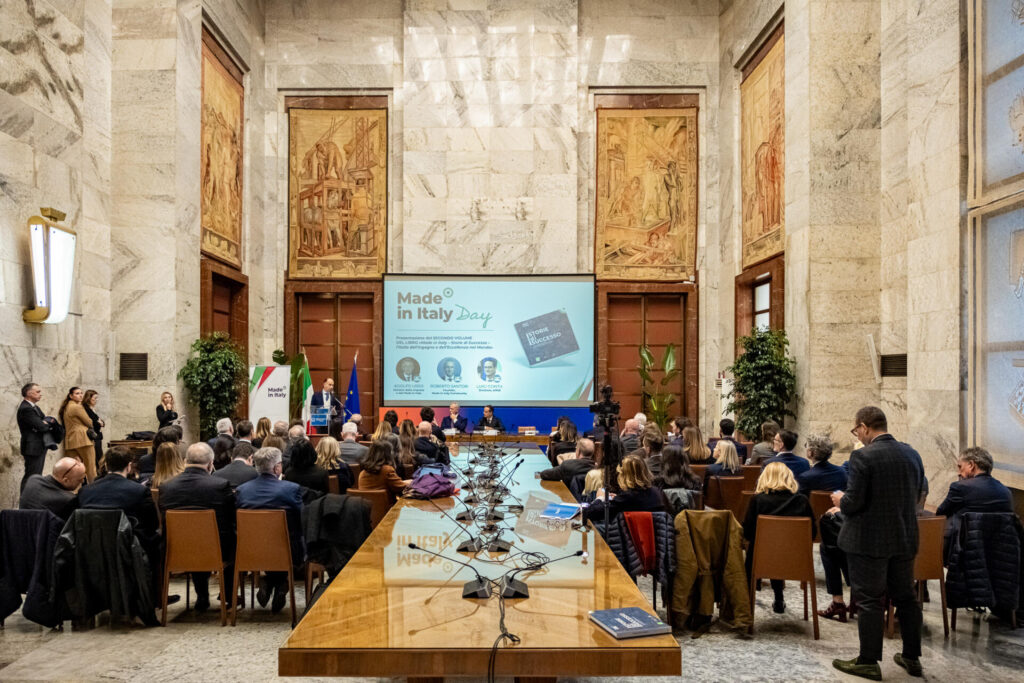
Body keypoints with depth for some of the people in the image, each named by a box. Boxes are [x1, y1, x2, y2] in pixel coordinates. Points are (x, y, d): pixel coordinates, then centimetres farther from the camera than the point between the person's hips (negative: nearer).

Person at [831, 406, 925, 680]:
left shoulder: (862, 457, -19)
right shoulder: (912, 454, 3)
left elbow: (853, 503, -20)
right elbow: (915, 496, 13)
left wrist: (840, 500, 1)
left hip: (869, 540, -7)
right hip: (905, 538, 7)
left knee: (869, 600, 3)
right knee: (906, 597, 17)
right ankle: (912, 657, 28)